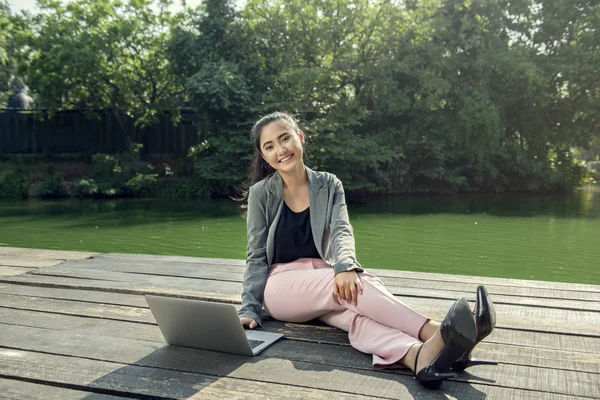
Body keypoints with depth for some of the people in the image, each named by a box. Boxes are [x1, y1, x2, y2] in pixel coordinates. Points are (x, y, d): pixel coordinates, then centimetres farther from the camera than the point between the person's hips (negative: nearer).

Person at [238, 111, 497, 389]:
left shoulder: (329, 185, 3)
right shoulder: (261, 193, -4)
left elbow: (341, 230, -12)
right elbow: (257, 256, -1)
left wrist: (346, 265, -35)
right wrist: (250, 308, -10)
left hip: (321, 285, 2)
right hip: (280, 286, -2)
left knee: (353, 311, -35)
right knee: (354, 286, -33)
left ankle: (419, 357, -63)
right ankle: (435, 334, -50)